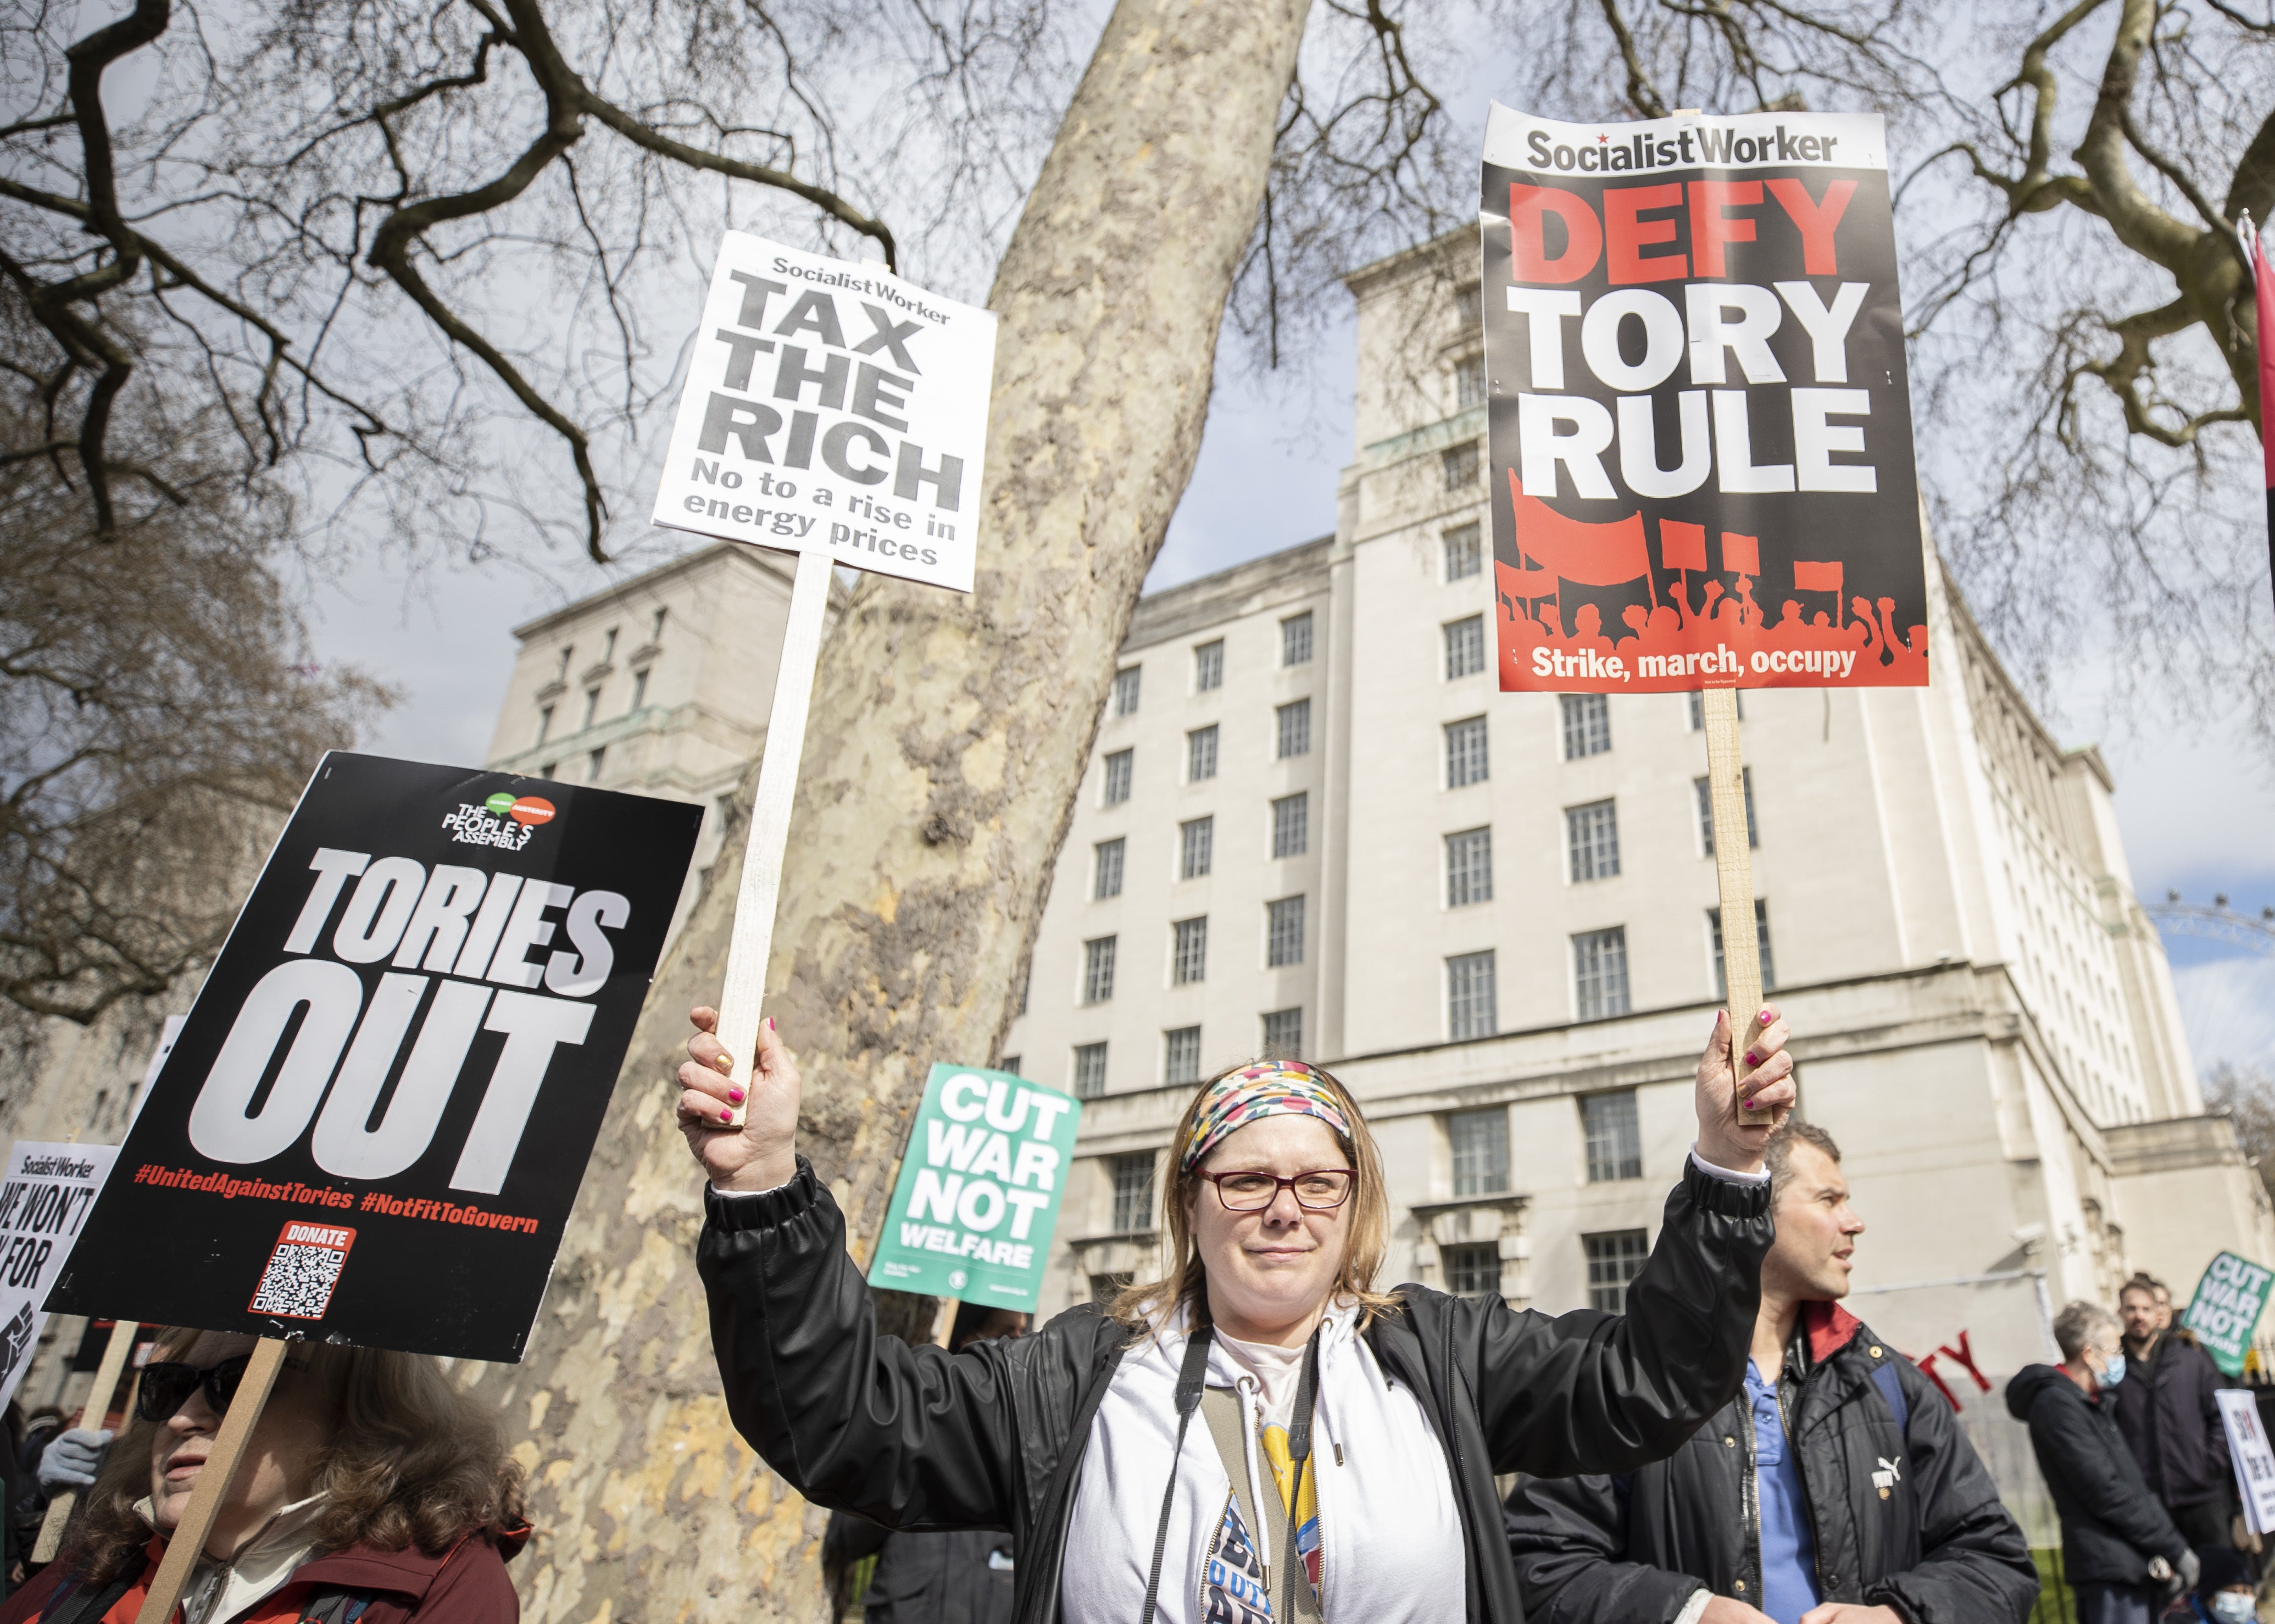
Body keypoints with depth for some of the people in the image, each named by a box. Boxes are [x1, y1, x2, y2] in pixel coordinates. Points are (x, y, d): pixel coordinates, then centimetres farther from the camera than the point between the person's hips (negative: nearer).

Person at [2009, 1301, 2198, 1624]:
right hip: (2109, 1569, -9)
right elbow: (2106, 1493, -16)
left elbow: (2133, 1485, 19)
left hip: (2133, 1565, 9)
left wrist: (2167, 1548, 7)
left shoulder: (2092, 1403, 19)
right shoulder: (2057, 1404, -13)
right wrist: (2174, 1548, -9)